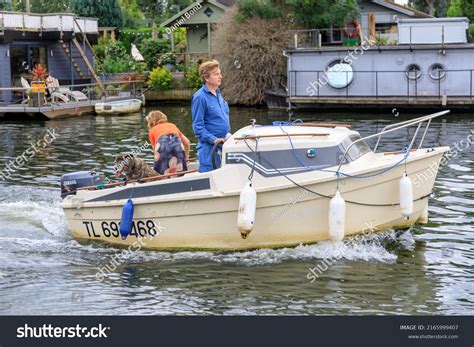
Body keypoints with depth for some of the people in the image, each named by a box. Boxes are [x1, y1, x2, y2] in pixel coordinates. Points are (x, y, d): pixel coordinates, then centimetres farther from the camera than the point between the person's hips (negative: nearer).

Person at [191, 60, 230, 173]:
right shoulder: (200, 97, -14)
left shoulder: (218, 93, 12)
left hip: (223, 145, 9)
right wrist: (213, 139, -24)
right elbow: (198, 126, -16)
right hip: (209, 147, -9)